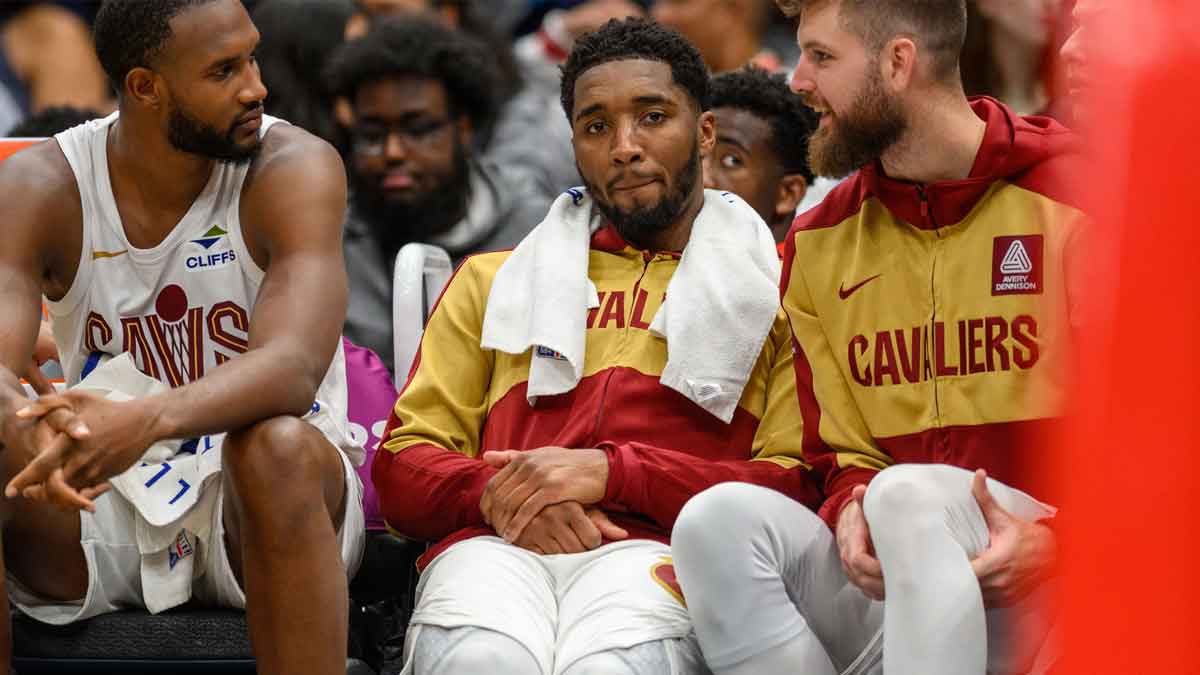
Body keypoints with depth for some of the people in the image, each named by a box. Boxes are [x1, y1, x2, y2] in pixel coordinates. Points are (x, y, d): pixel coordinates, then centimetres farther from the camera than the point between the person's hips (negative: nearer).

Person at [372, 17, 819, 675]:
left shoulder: (769, 291, 22)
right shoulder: (494, 281, 31)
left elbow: (797, 487, 7)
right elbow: (402, 464, 22)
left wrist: (613, 471, -6)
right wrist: (492, 492, -3)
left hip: (657, 548, -2)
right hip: (495, 545, 2)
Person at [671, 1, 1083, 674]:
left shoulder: (1071, 199, -2)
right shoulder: (821, 242, 16)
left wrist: (1054, 540, -20)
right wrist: (853, 511, -8)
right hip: (877, 589, 5)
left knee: (906, 494, -35)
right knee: (721, 517, -23)